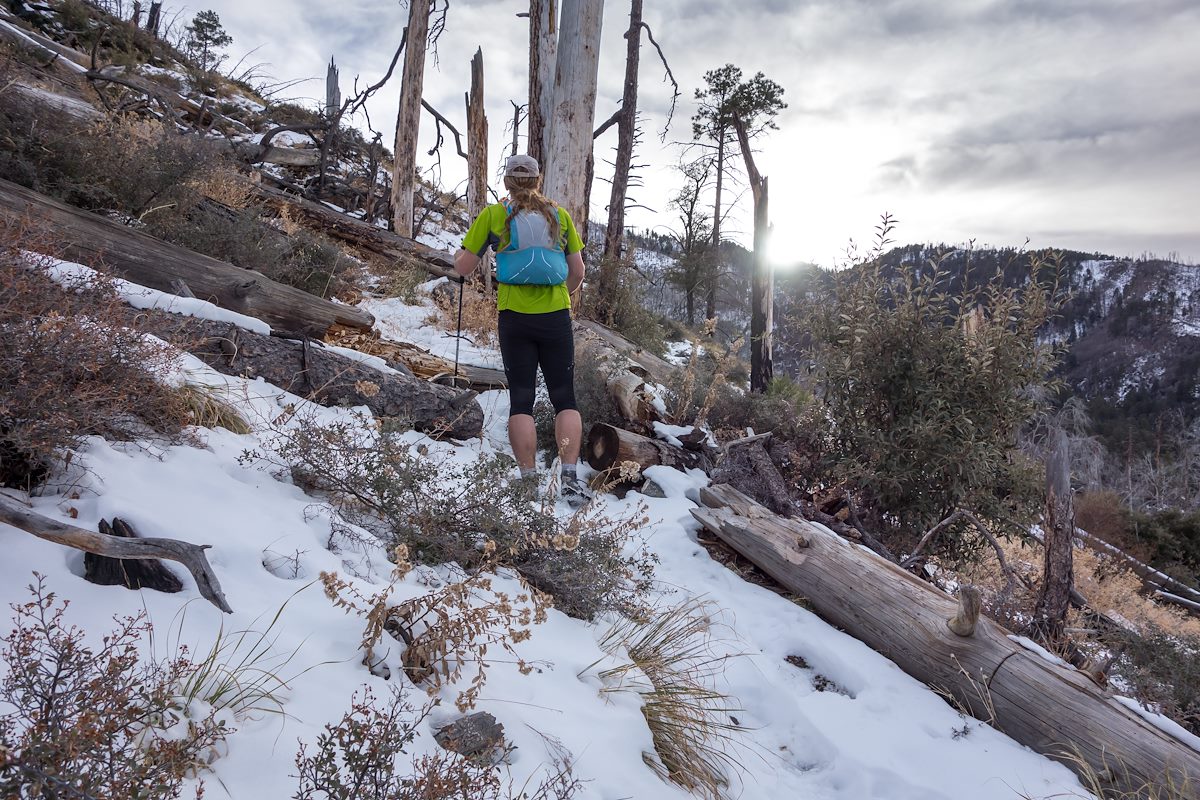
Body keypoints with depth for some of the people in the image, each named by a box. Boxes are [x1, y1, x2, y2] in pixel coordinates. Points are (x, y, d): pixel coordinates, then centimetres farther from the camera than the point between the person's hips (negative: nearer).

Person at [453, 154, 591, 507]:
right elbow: (577, 273, 8)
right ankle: (570, 478, -3)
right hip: (556, 318, 1)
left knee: (521, 401, 5)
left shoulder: (493, 214, 3)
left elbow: (462, 268, 3)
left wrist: (461, 249, 25)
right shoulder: (559, 214, 8)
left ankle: (529, 481, 2)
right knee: (565, 399, 6)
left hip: (515, 318, -1)